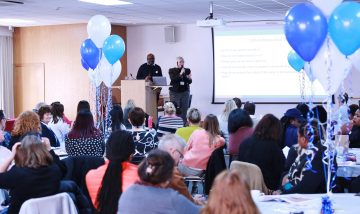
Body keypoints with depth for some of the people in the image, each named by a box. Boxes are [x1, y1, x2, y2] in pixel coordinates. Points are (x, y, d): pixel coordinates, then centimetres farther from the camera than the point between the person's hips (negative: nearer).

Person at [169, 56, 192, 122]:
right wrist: (180, 74, -18)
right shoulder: (172, 70, 3)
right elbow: (173, 79, -12)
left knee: (184, 110, -2)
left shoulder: (187, 70, 8)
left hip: (185, 92, 2)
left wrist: (189, 78, -17)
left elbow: (190, 82, 3)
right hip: (175, 92, -2)